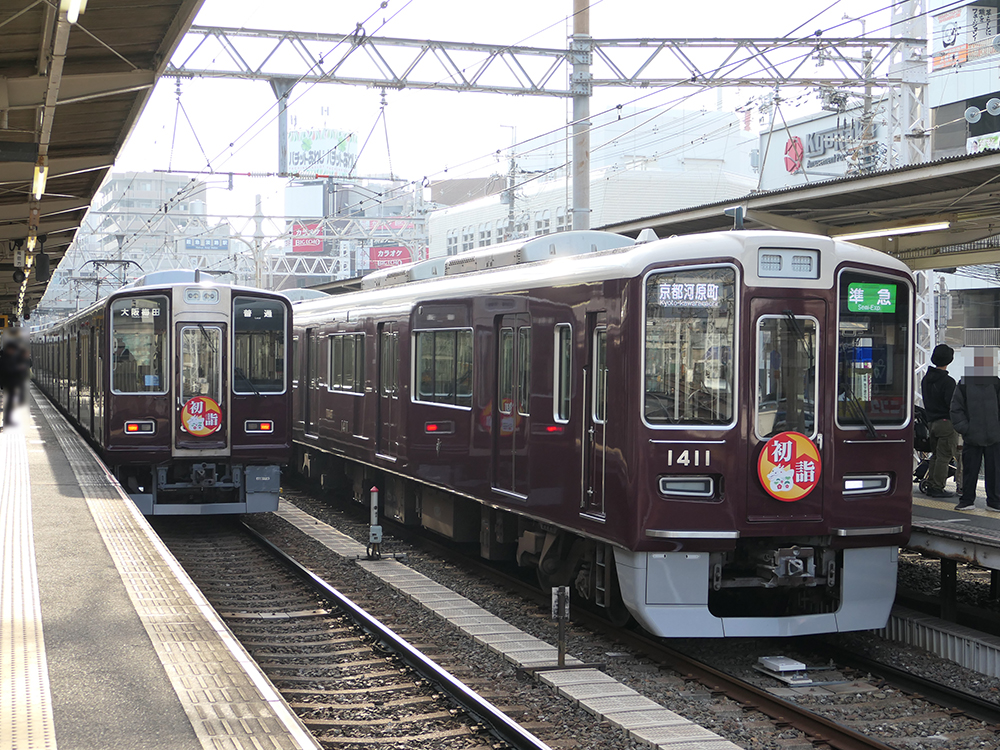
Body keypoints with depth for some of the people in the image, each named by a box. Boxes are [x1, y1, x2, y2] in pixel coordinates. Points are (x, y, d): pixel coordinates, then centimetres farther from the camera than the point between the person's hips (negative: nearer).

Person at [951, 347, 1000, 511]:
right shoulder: (964, 384, 3)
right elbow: (956, 408, 5)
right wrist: (963, 427, -5)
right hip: (971, 437, -1)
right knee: (969, 470, 4)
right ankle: (966, 500, 14)